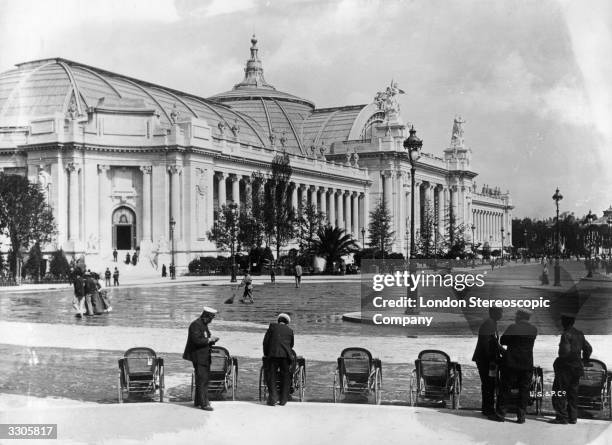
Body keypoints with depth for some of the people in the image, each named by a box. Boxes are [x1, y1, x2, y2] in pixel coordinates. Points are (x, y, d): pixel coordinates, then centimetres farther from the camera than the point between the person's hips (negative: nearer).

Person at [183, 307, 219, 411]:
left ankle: (198, 401, 25)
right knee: (202, 380, -11)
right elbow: (196, 340, -24)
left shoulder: (204, 325, 16)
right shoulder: (195, 325, -15)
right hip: (198, 357, -10)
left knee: (201, 380, 16)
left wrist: (212, 340, 5)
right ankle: (204, 403, -11)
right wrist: (209, 339, -18)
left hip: (204, 357, 10)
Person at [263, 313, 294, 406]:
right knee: (285, 377, 10)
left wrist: (265, 353, 20)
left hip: (273, 354, -2)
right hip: (286, 355, 2)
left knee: (271, 375, 3)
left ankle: (273, 397, -10)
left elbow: (265, 341, 11)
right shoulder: (290, 330, 19)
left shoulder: (272, 326, 13)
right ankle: (283, 399, 9)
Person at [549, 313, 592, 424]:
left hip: (566, 366, -8)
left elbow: (565, 351, -24)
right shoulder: (580, 334, 10)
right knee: (572, 392, 14)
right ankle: (572, 417, 16)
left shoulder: (566, 334, -15)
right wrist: (584, 360, 27)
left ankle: (562, 417, -6)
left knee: (559, 393, -2)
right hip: (576, 367, 8)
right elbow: (588, 348, 17)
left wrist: (558, 361, -10)